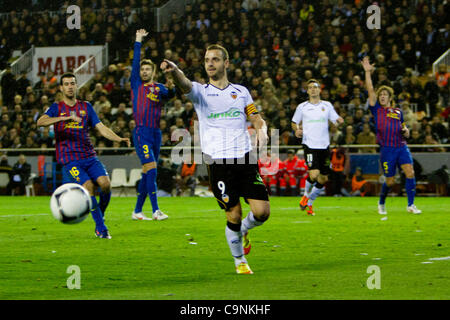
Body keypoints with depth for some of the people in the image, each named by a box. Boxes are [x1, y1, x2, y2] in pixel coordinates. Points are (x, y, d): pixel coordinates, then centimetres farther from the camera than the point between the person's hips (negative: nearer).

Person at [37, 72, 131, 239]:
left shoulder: (86, 107, 15)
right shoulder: (57, 108, 6)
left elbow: (101, 128, 8)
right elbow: (40, 122, -13)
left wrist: (118, 138, -11)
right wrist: (65, 118, -27)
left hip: (89, 156, 3)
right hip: (69, 159, -3)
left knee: (105, 182, -20)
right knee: (88, 186, -24)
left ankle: (100, 217, 3)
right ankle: (101, 228, -15)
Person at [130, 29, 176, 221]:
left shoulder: (159, 88, 11)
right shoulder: (136, 85, 9)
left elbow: (169, 95, -11)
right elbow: (135, 63, 1)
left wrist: (172, 88, -32)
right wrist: (138, 41, -1)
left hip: (155, 133, 3)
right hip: (141, 133, -3)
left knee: (147, 174, 7)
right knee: (151, 170, -16)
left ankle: (137, 211, 16)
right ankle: (156, 211, -20)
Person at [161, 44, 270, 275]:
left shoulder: (241, 91, 15)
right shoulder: (200, 91, 6)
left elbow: (257, 119, 17)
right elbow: (184, 84, -16)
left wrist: (261, 130, -8)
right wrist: (174, 70, -40)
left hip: (245, 159, 2)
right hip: (218, 162, -2)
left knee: (262, 212, -7)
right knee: (233, 217, -3)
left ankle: (244, 230, 27)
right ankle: (239, 262, 19)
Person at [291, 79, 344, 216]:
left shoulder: (327, 105, 9)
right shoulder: (302, 107, 5)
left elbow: (336, 120, 12)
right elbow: (294, 122, 15)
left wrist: (339, 122, -12)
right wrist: (297, 130, -6)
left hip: (324, 145, 3)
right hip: (309, 145, -3)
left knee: (323, 179, 4)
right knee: (314, 175, -20)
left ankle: (309, 203, 23)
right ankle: (306, 195, 9)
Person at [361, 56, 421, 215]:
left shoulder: (398, 112, 17)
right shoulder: (376, 109, 8)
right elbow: (370, 90, -3)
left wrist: (405, 130, 1)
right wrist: (367, 72, -8)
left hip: (401, 147, 3)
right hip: (387, 149, -3)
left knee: (410, 173, -16)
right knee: (390, 181, -1)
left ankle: (411, 205, -10)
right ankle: (381, 203, 26)